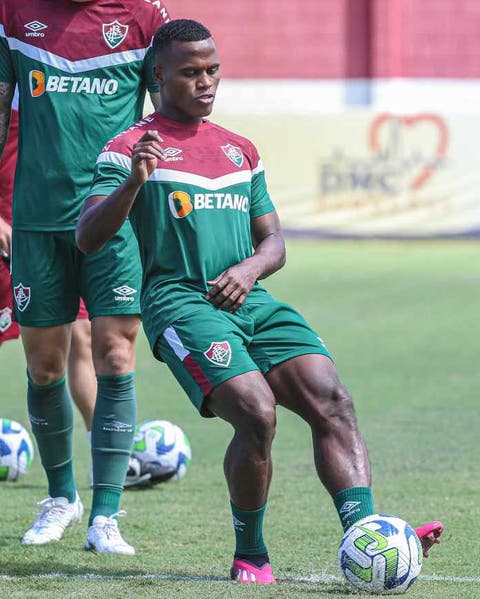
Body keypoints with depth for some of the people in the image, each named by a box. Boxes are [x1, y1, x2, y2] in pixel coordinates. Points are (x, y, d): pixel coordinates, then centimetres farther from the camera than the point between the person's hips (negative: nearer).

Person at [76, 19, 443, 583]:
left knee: (331, 400, -18)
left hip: (251, 301, 6)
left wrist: (250, 269, -2)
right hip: (179, 302, -6)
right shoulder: (130, 149, 5)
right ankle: (248, 553, -7)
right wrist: (133, 183, -23)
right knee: (256, 413, -26)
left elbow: (273, 244, 22)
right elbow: (87, 237, -6)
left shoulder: (241, 150, 23)